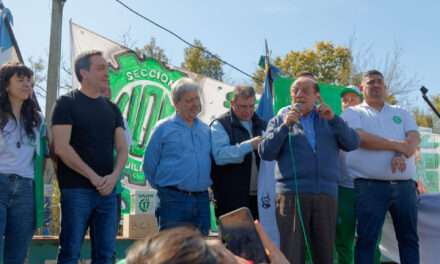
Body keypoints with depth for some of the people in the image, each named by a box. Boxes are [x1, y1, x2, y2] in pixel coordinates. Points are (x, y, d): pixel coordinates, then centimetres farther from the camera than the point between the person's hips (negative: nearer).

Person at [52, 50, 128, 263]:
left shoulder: (112, 108, 15)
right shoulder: (67, 103, -1)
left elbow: (122, 149, 10)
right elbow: (61, 147, -11)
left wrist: (114, 176, -9)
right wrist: (93, 177, -13)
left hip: (107, 190, 5)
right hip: (76, 189, -5)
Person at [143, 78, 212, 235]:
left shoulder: (206, 129, 11)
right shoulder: (163, 128, -3)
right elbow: (149, 164, 1)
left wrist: (202, 185, 14)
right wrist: (163, 187, 7)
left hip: (202, 199, 5)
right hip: (173, 199, -5)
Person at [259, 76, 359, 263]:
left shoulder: (328, 120, 16)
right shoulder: (280, 120, 11)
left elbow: (353, 143, 4)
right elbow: (265, 153, -2)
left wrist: (333, 119, -8)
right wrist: (285, 126, -11)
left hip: (326, 194, 2)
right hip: (292, 193, -2)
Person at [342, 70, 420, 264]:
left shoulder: (401, 113, 20)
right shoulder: (353, 113, 8)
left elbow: (414, 138, 4)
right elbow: (361, 139, -11)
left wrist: (401, 155, -18)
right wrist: (398, 146, -8)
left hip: (404, 185, 4)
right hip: (369, 186, -4)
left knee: (409, 238, 7)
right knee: (366, 239, -4)